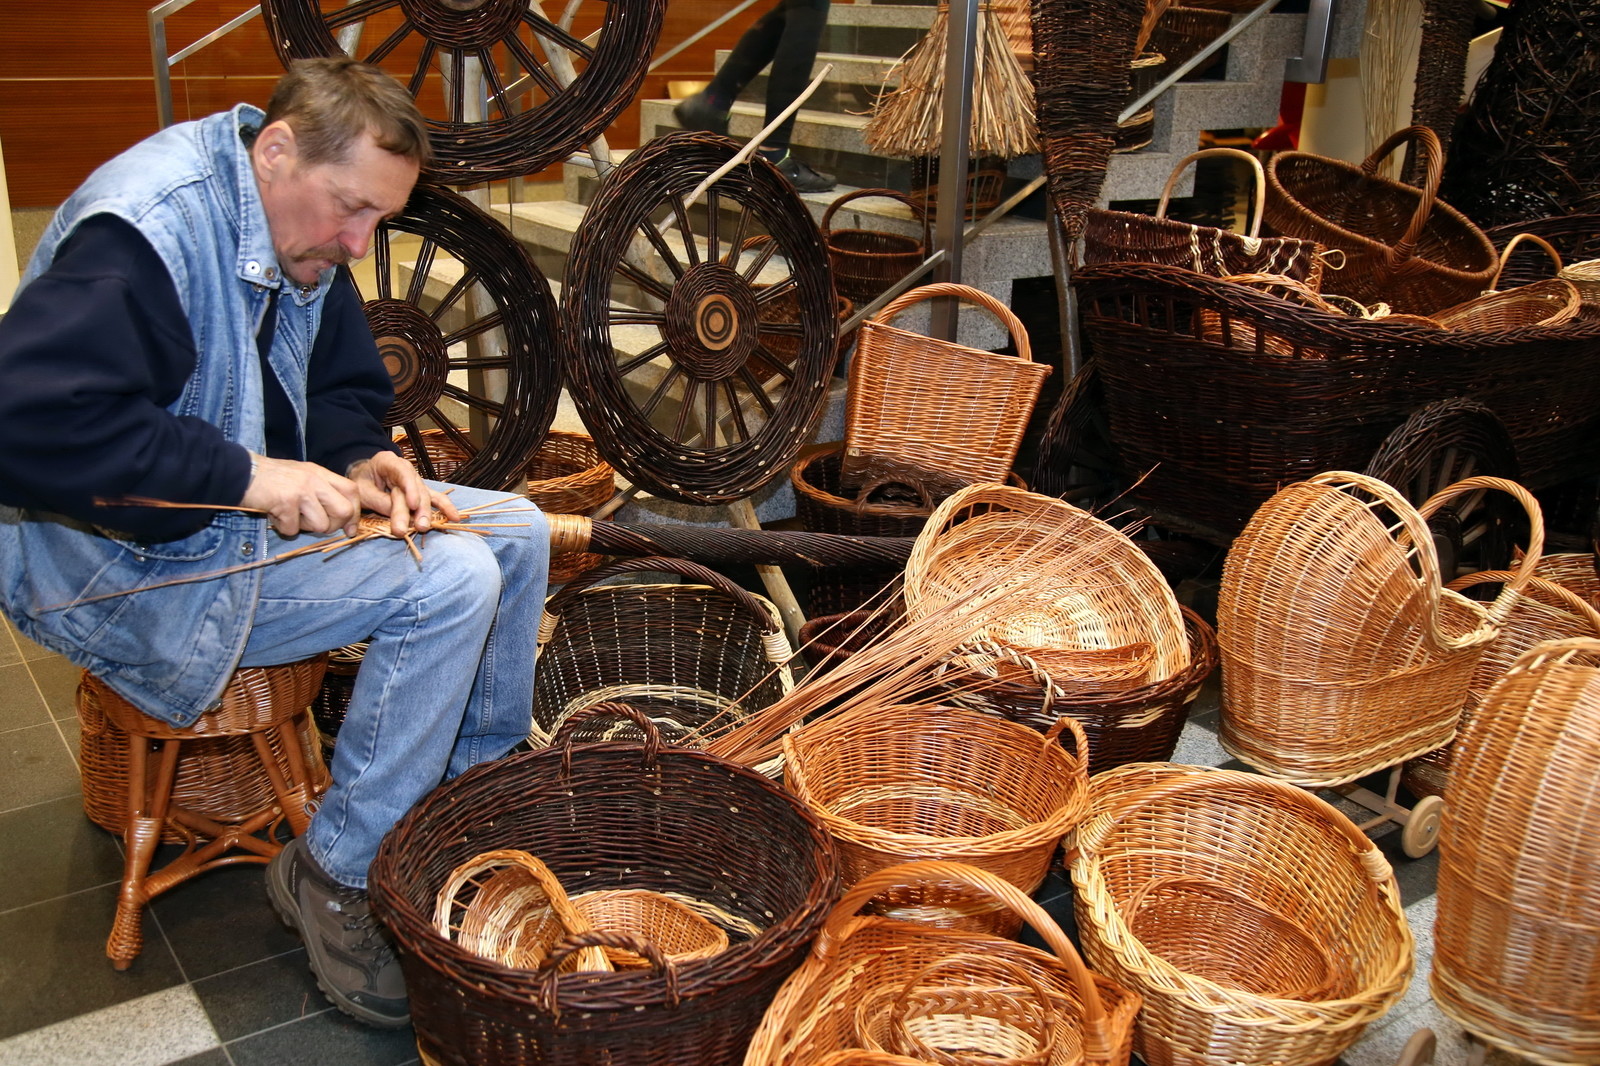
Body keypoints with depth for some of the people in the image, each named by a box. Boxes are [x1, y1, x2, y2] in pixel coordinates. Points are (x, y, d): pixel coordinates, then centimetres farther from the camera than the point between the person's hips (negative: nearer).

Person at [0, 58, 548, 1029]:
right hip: (127, 560, -9)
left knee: (516, 530, 1)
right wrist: (244, 473, -32)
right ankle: (334, 876, -9)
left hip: (259, 503, 9)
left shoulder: (304, 239, 4)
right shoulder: (147, 230, -25)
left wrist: (360, 464, -8)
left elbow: (341, 390, 15)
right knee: (450, 581, -24)